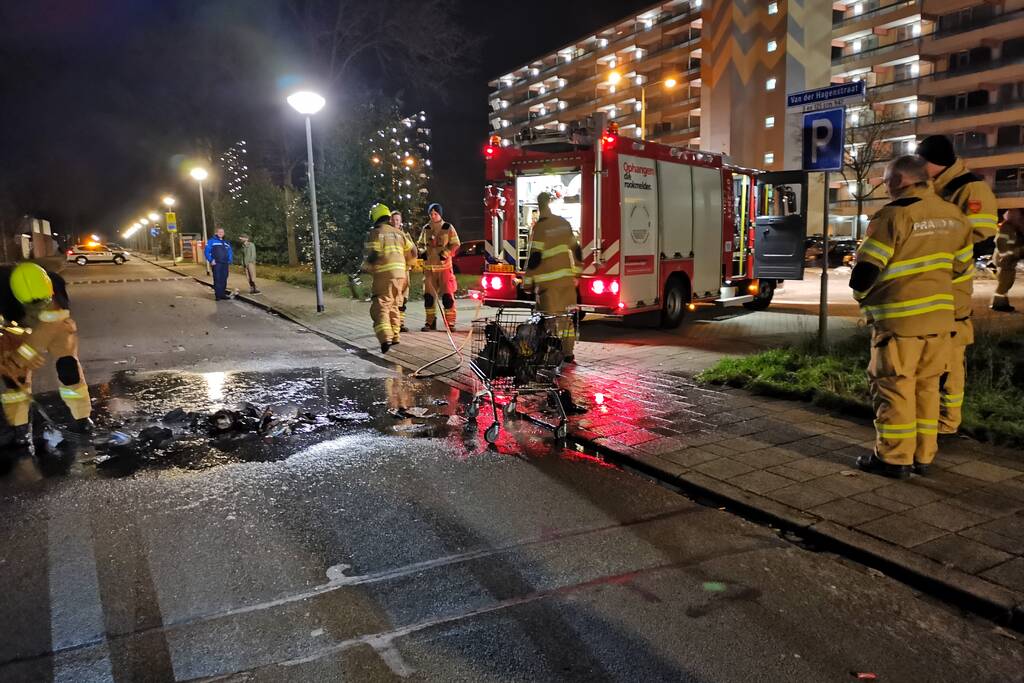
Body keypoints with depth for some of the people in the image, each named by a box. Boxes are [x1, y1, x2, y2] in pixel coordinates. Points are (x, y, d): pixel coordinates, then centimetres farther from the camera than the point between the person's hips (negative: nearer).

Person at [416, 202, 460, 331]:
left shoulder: (448, 228, 0)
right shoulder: (426, 229, 11)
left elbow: (455, 244, 0)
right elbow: (420, 243, 21)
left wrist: (445, 253, -13)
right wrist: (422, 252, 1)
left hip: (444, 265, -4)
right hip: (429, 266, 4)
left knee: (447, 294, -6)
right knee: (428, 295, 5)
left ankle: (450, 322, 0)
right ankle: (430, 322, 15)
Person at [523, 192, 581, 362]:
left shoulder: (540, 227, -10)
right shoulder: (564, 223, 9)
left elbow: (535, 257, -14)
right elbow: (575, 248, 13)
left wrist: (527, 280, -7)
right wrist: (576, 271, 22)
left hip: (549, 280, -6)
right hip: (567, 277, 6)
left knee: (550, 317, -1)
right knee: (567, 315, 11)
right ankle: (568, 353, 15)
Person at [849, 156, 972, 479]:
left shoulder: (894, 214, -14)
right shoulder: (953, 214, 9)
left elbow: (866, 268, -13)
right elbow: (960, 265, 17)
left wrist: (861, 296, 6)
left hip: (899, 317, -7)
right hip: (940, 314, 7)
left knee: (894, 387, 2)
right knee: (927, 386, 14)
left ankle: (894, 458, 7)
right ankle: (923, 456, 20)